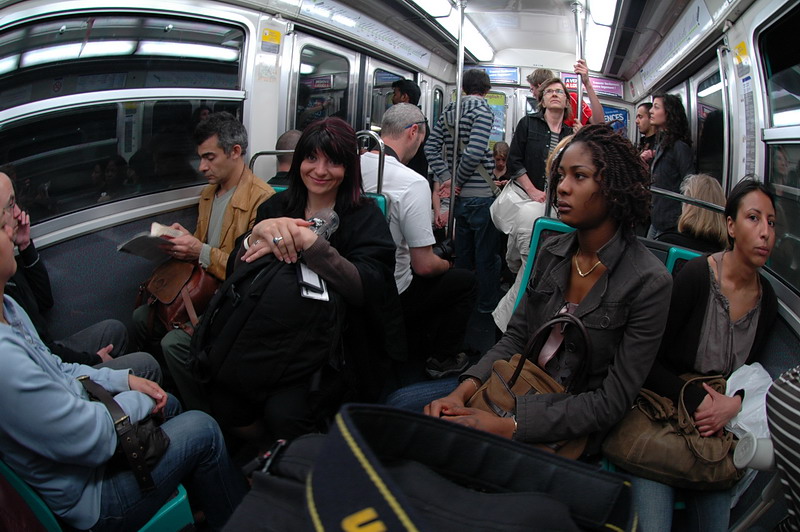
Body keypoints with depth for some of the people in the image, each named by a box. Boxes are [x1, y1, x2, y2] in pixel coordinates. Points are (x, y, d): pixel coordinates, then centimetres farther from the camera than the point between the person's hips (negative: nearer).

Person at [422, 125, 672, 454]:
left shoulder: (649, 281, -16)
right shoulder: (552, 253, 3)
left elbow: (613, 400, -17)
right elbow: (515, 338, 3)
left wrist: (507, 426, -26)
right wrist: (462, 392, -16)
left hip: (571, 428, -5)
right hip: (521, 395, 5)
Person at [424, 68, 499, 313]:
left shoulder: (448, 111, 10)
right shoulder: (482, 109, -11)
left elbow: (431, 146, 6)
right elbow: (474, 152, -23)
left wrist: (447, 178, 0)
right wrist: (458, 180, -10)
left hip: (459, 197, 7)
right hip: (481, 195, -7)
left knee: (462, 253, 20)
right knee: (487, 256, 7)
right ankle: (488, 305, 19)